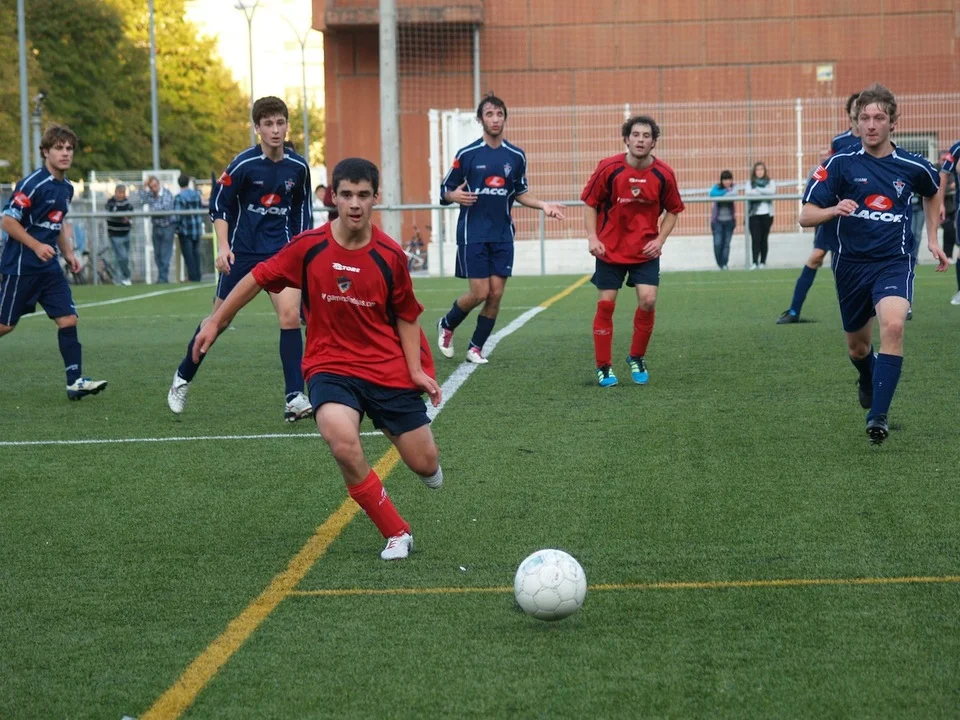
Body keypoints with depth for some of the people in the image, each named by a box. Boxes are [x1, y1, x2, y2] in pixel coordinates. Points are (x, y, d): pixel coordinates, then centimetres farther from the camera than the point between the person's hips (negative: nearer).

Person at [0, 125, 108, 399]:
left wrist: (68, 253, 13)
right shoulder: (32, 184, -16)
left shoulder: (66, 188, 10)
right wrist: (37, 246, -22)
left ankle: (75, 381, -7)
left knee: (68, 318, -5)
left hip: (48, 267, 7)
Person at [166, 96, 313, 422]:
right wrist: (223, 246, -14)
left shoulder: (298, 167, -1)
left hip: (281, 251, 2)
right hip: (242, 251, -2)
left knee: (290, 316, -15)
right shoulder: (243, 164, -12)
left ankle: (294, 398, -11)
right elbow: (218, 204, -5)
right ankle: (182, 378, 27)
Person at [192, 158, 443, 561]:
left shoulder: (390, 255, -8)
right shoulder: (309, 247, -10)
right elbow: (259, 278, 3)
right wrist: (216, 322, 6)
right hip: (330, 365, -1)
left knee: (425, 464, 3)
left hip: (387, 368, 1)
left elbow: (406, 315, 5)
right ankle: (396, 534, -13)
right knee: (342, 441, -32)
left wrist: (416, 369, -3)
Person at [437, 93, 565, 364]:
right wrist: (455, 196, -22)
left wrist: (542, 205, 2)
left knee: (496, 294, -1)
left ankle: (476, 347, 14)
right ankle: (446, 325, 20)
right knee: (480, 293, -8)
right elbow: (445, 191, 0)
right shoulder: (467, 155, -4)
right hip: (473, 233, -4)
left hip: (502, 235, 4)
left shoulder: (516, 156, 6)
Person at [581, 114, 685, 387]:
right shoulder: (608, 168, -11)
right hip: (610, 249, -1)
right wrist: (592, 237, -10)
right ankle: (603, 367, 11)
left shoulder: (663, 174, -7)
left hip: (645, 250, 1)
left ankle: (637, 359, 12)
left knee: (648, 300, -11)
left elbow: (673, 210, 7)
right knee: (605, 304, -1)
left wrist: (660, 239, -5)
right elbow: (590, 203, 0)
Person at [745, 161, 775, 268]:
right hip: (754, 215, -1)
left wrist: (758, 190, -11)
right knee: (755, 238, -9)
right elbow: (748, 193, -9)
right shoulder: (750, 183, 10)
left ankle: (763, 262, 11)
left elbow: (772, 191, -11)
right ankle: (755, 262, -12)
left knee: (764, 239, 5)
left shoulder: (770, 182, 10)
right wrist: (764, 192, -15)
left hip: (766, 214, 1)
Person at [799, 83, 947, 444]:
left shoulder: (912, 166, -2)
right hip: (851, 264, 1)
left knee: (893, 325, -29)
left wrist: (932, 238, 18)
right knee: (857, 347, 15)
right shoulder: (841, 164, -6)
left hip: (894, 262, -1)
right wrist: (834, 209, -28)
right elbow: (806, 216, -8)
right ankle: (868, 381, 53)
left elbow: (932, 193, 23)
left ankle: (878, 415, -25)